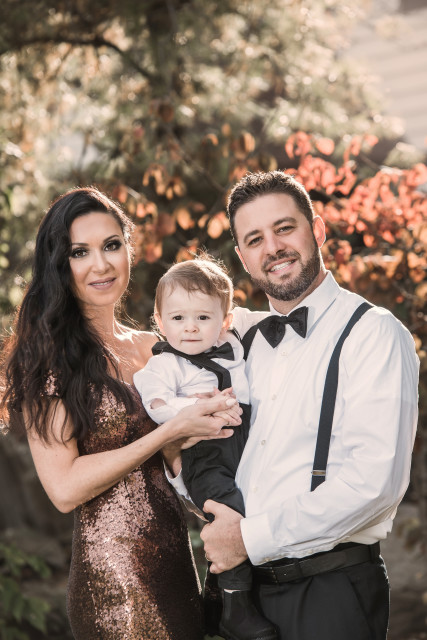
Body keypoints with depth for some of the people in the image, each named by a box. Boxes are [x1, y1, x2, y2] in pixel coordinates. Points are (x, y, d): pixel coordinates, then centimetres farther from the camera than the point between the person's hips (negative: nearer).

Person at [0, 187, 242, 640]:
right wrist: (174, 429, -15)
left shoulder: (154, 350, 10)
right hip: (111, 576, -6)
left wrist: (213, 414, -2)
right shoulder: (48, 358, -9)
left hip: (178, 563, 6)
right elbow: (64, 488, -16)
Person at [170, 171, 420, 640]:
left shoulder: (374, 333, -10)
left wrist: (251, 538, -16)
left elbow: (374, 479, -21)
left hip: (330, 589, -6)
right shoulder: (242, 339, 11)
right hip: (244, 585, 6)